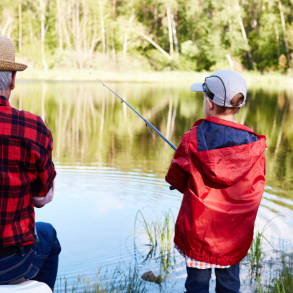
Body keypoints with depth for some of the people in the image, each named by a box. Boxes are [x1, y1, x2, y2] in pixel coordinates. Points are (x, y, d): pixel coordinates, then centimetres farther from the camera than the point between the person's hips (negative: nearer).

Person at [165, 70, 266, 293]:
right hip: (235, 234, 2)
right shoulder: (253, 144, -11)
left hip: (197, 230, -1)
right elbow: (255, 188, 0)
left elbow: (177, 180, -3)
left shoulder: (193, 139, -15)